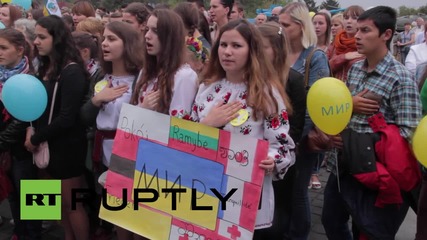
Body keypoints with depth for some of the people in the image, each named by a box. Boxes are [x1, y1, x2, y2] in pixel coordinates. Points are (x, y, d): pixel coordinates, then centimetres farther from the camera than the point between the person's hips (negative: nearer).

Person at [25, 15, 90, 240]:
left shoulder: (72, 71, -17)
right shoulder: (46, 67, 8)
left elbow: (67, 118, -21)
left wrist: (35, 139, -12)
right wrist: (32, 133, -7)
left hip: (67, 146, -8)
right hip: (48, 145, 8)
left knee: (72, 203, 5)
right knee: (60, 200, 18)